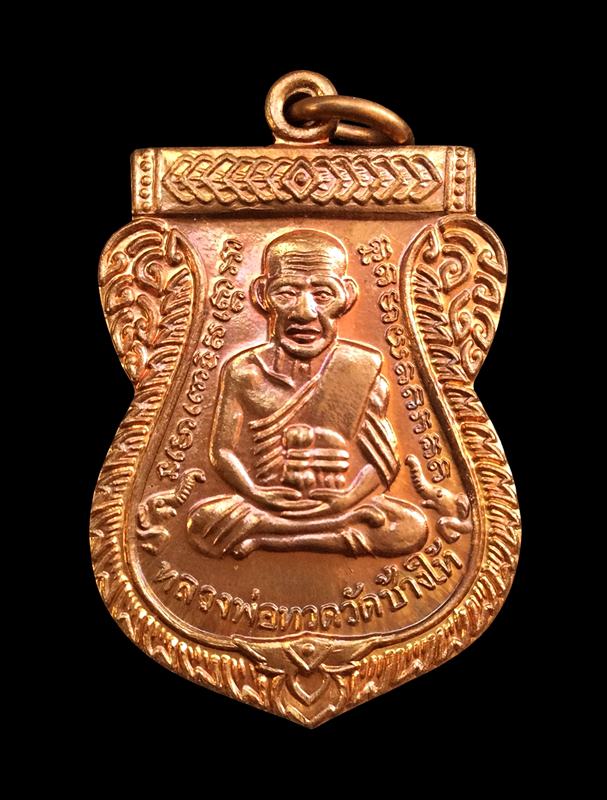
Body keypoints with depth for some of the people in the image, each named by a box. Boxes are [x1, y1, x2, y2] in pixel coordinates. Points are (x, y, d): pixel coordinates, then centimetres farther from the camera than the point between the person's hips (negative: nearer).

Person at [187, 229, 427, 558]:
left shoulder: (363, 371, 2)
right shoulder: (244, 372, 2)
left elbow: (383, 458, -2)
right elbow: (223, 449, 0)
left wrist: (349, 498, -18)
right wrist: (256, 494, -16)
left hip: (337, 504, 0)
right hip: (269, 503, 0)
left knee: (412, 528, -24)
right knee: (203, 520, -27)